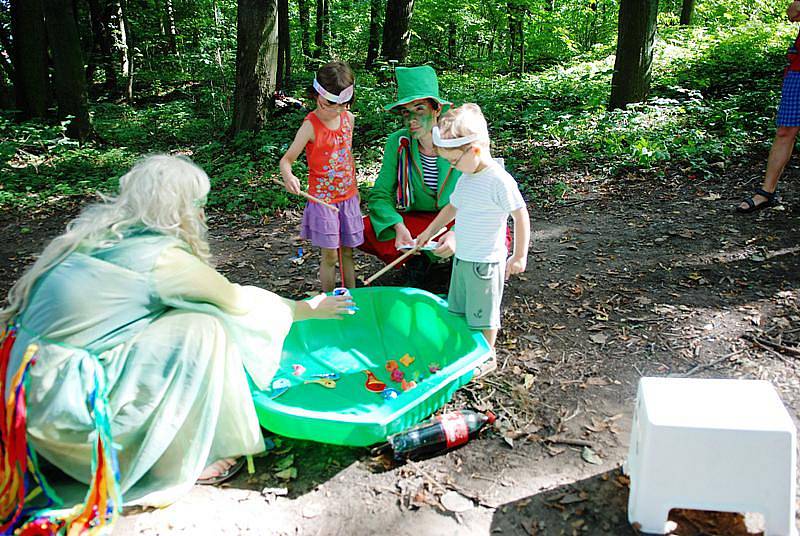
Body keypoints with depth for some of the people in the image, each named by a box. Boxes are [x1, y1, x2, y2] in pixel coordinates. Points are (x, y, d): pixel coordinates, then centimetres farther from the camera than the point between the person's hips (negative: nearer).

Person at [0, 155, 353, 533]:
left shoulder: (99, 229, 5)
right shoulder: (161, 256, -16)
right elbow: (237, 301, -4)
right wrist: (311, 309, 11)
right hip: (61, 401, -8)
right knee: (201, 330, -13)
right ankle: (178, 466, 2)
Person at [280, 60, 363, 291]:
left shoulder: (348, 118, 3)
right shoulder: (311, 125, -15)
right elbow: (287, 159, -17)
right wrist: (288, 176, -40)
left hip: (348, 197, 5)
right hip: (323, 199, -5)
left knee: (347, 252, 13)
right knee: (330, 255, 0)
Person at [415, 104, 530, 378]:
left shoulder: (500, 181, -22)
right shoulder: (467, 177, 4)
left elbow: (521, 216, -17)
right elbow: (453, 207, 19)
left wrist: (519, 257, -14)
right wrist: (428, 232, 24)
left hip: (485, 262, -8)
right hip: (462, 257, 8)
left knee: (482, 313, 8)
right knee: (461, 309, 20)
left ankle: (487, 357, 28)